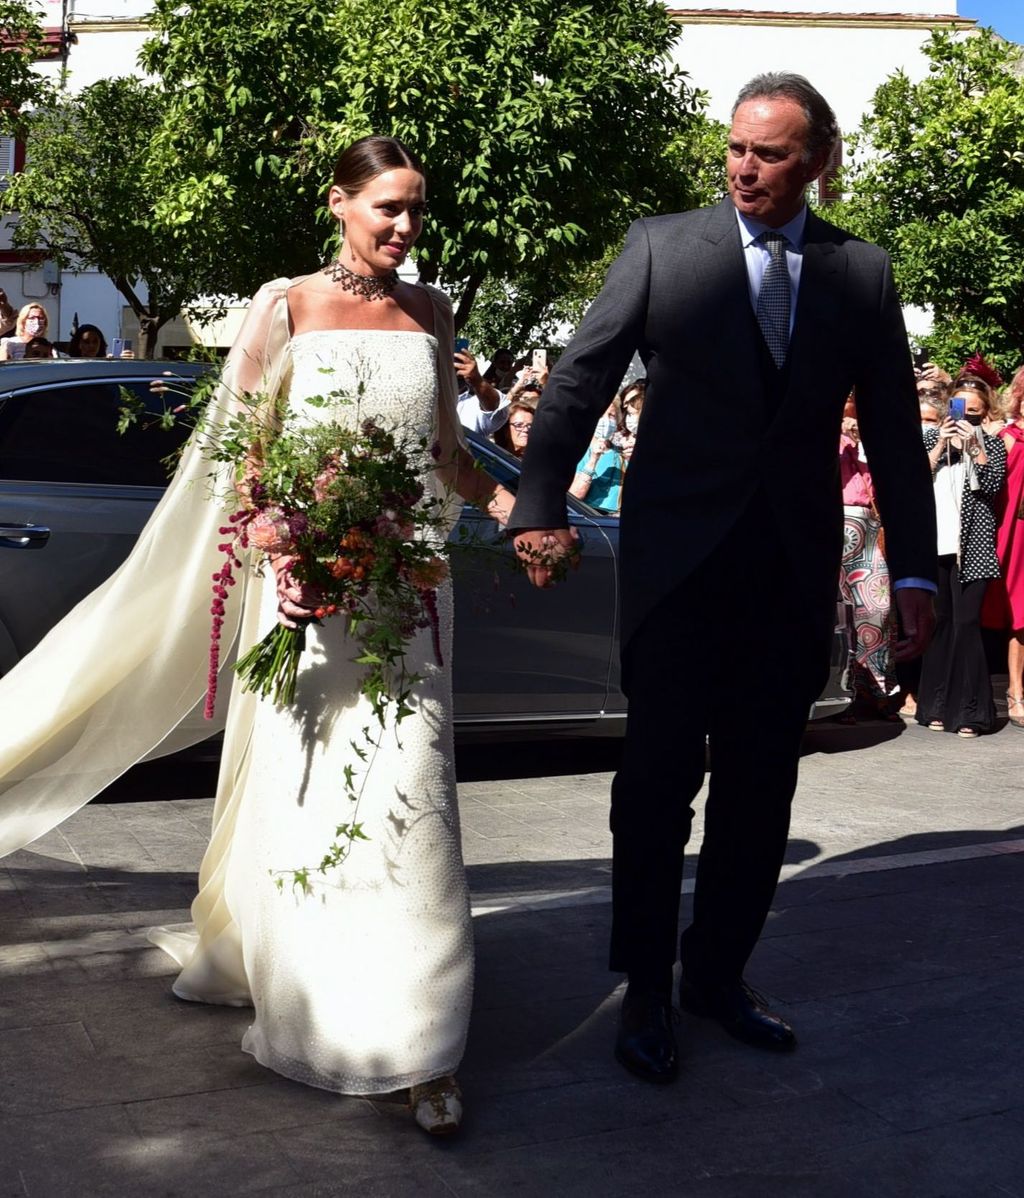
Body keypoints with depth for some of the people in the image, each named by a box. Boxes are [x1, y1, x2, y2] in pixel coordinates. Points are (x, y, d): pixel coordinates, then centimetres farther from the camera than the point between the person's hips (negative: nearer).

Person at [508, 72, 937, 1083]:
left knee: (760, 789, 10)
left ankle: (717, 975, 28)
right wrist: (538, 509, -13)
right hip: (680, 561, -2)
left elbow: (894, 433, 7)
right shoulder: (663, 246, 0)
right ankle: (645, 992, 18)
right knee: (659, 778, 3)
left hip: (795, 571, 3)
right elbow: (579, 380, -3)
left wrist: (914, 572, 4)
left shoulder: (861, 273, 6)